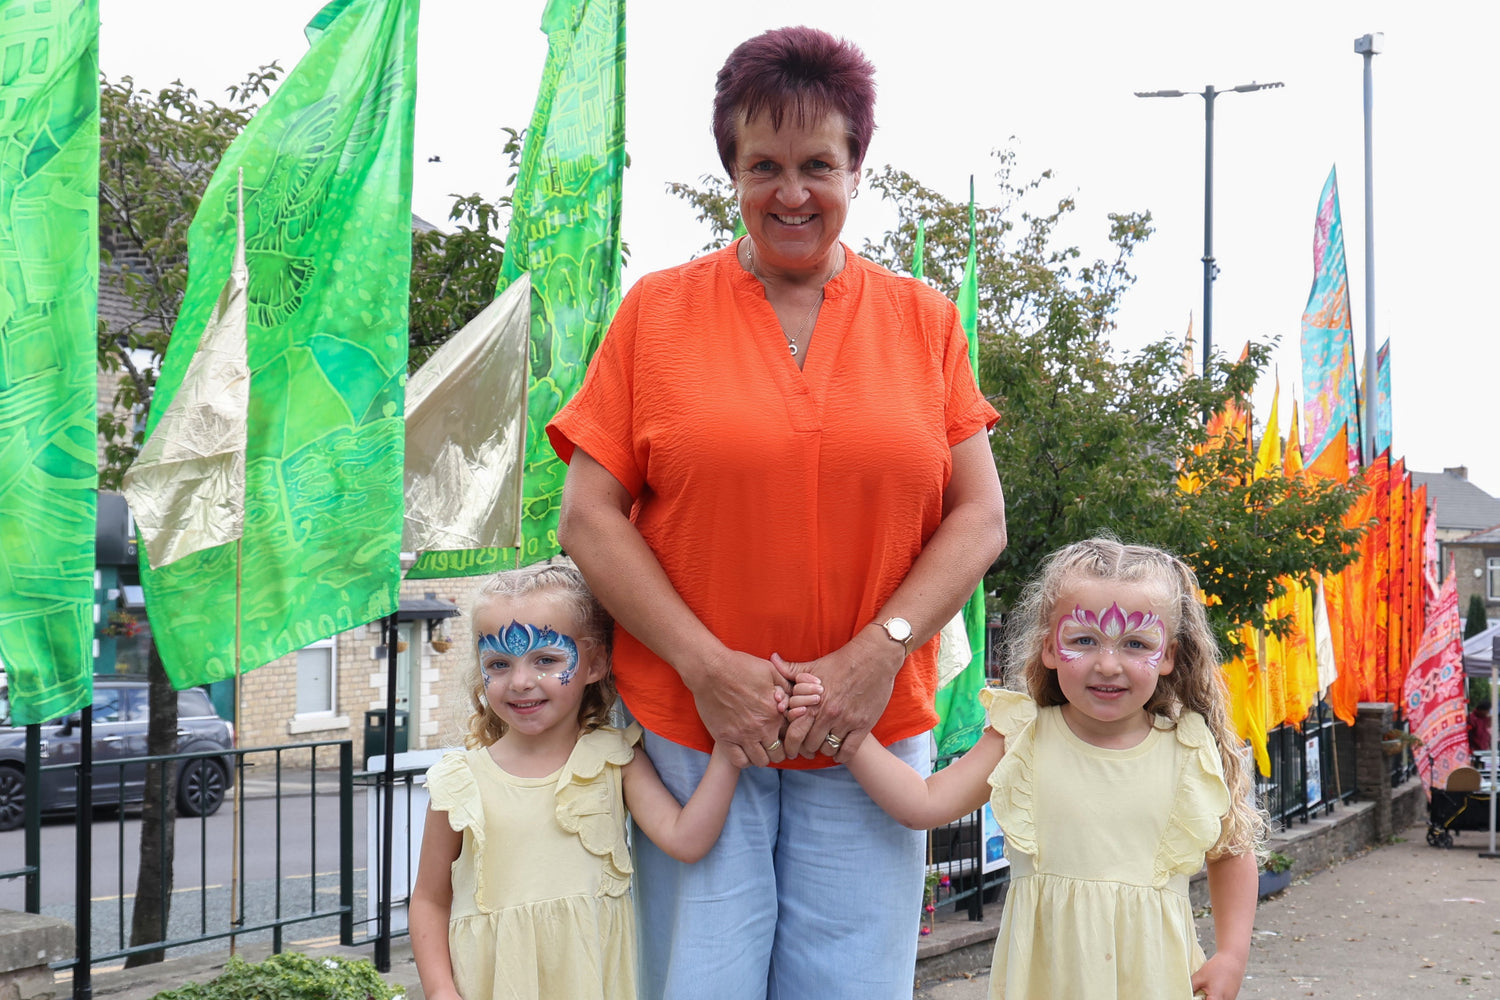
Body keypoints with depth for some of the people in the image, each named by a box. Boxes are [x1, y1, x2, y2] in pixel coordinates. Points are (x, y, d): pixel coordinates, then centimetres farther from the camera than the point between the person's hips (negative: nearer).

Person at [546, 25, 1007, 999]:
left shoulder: (924, 321, 8)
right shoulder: (658, 311, 4)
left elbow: (981, 517, 5)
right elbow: (589, 517, 0)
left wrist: (878, 652, -10)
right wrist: (706, 666, -10)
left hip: (870, 734, 1)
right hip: (690, 728, -1)